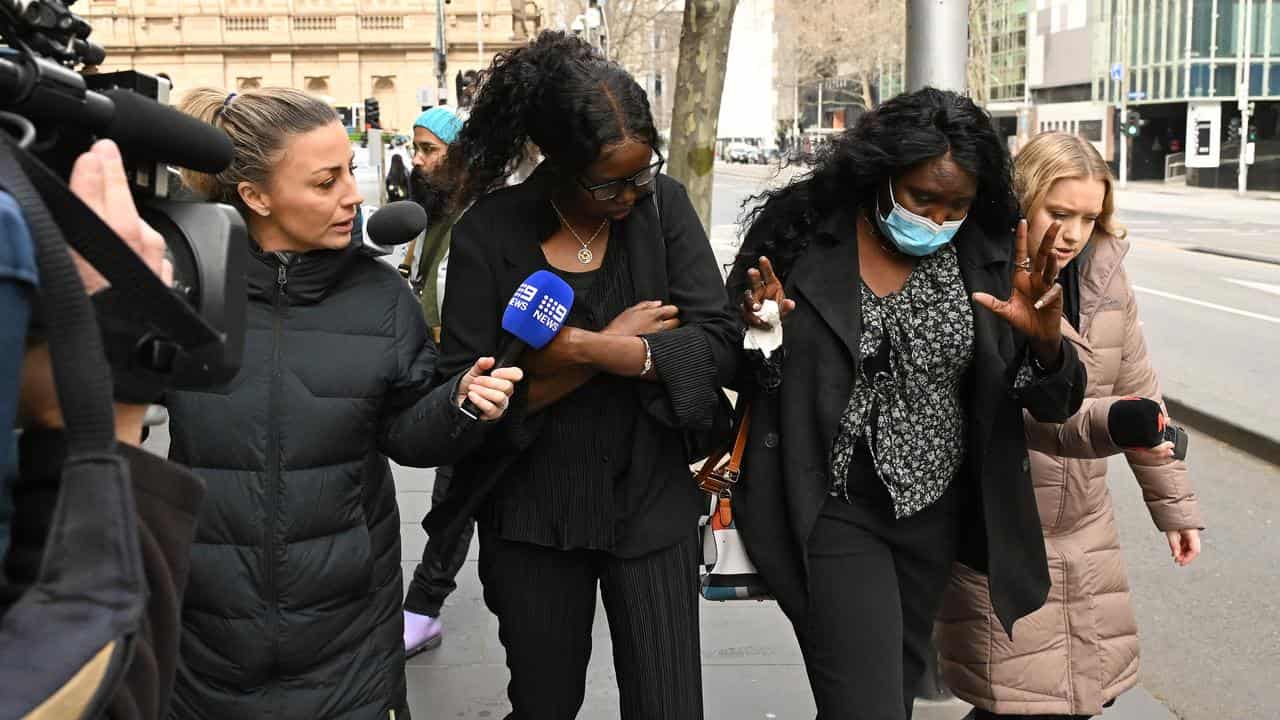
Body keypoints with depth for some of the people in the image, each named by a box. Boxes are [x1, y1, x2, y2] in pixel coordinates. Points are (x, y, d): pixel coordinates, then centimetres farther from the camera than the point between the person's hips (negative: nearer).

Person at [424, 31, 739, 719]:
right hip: (532, 517, -1)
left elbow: (717, 341, -12)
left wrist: (583, 346, -23)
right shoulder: (489, 234, -11)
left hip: (651, 504, 1)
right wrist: (627, 344, -17)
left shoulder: (663, 205, -4)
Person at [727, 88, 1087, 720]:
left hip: (937, 514, 4)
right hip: (834, 512, -4)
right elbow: (737, 372, -1)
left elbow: (1054, 404, -1)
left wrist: (1044, 342, -22)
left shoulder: (987, 258, -3)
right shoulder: (803, 235, -10)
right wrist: (761, 332, -23)